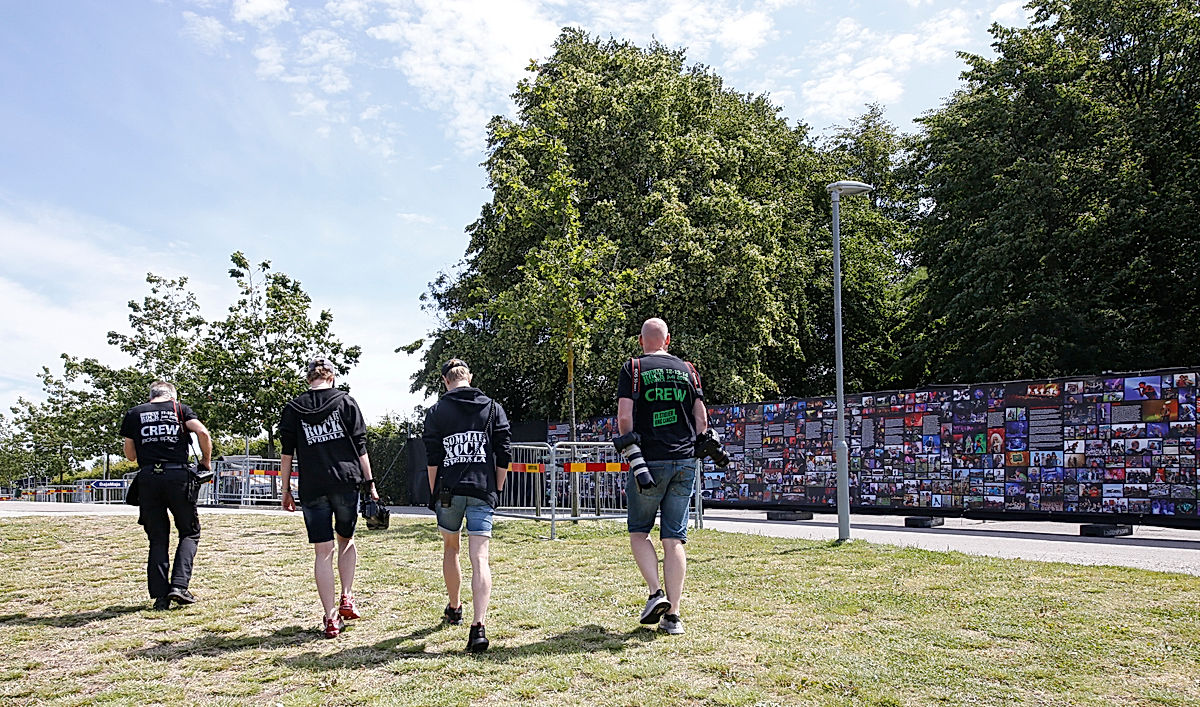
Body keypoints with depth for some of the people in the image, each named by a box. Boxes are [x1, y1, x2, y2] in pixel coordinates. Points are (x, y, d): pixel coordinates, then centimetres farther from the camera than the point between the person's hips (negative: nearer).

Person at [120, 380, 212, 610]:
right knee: (190, 533, 10)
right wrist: (206, 460, 7)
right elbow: (203, 433, -6)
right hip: (178, 476, -2)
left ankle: (160, 595, 5)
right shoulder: (180, 409, 10)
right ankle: (179, 585, -4)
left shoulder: (133, 414, 15)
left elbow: (130, 455, 16)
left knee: (157, 539, 10)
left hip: (147, 478, 2)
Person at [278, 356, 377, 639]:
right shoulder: (345, 402, 4)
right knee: (347, 540, 21)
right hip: (347, 482, 0)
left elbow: (287, 453, 6)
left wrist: (286, 491, 12)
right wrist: (369, 483, 5)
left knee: (323, 552, 3)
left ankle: (331, 618, 2)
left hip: (312, 488, 0)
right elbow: (360, 446, 1)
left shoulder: (293, 408, 7)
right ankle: (347, 599, 12)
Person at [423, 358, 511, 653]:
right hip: (482, 491, 0)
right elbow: (504, 456, 3)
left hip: (448, 491, 0)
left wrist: (434, 493, 9)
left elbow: (432, 460, 0)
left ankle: (454, 608, 39)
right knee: (480, 557, -6)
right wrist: (497, 490, 11)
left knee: (450, 548, 22)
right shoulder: (493, 408, 6)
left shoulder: (436, 412, 4)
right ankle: (479, 626, -19)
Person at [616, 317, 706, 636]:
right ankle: (673, 615, 7)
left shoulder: (633, 368, 1)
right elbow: (702, 420, 8)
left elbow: (624, 416, -8)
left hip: (649, 462, -3)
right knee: (675, 539, 6)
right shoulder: (687, 369, 11)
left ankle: (656, 593, -2)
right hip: (685, 462, 3)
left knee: (639, 531, 13)